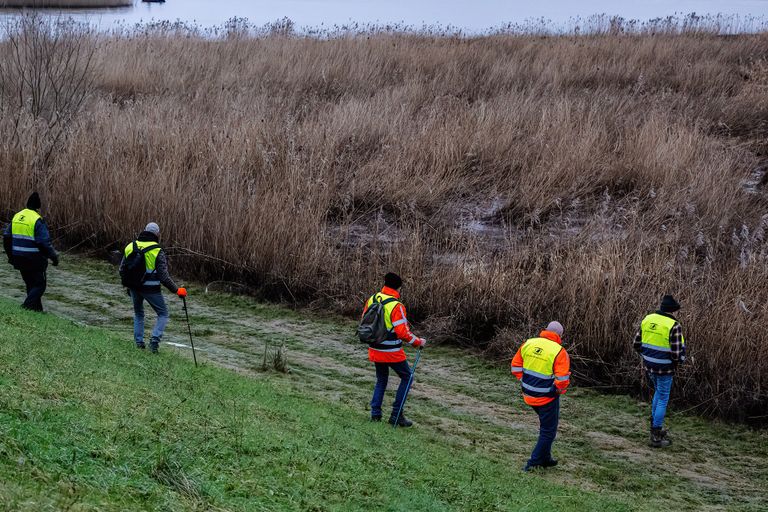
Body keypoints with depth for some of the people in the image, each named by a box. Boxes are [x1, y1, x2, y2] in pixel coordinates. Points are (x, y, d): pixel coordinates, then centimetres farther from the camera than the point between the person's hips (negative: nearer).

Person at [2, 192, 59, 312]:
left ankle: (37, 309, 23)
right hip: (34, 260, -7)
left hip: (19, 260, 7)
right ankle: (27, 306, -13)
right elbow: (44, 242, -18)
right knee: (40, 285, 3)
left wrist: (10, 255, 23)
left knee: (31, 284, 20)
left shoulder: (17, 217, 7)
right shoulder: (37, 220, -15)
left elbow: (6, 237, 12)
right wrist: (54, 256, -7)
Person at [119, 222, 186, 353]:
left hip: (134, 287, 5)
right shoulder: (158, 252, -13)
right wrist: (176, 290, -10)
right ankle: (154, 340, -7)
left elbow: (122, 270, 7)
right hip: (151, 289, -5)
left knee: (138, 313, 25)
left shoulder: (130, 247, 1)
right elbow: (164, 277, -17)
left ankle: (139, 342, 23)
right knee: (163, 314, 10)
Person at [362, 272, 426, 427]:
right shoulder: (396, 306, -19)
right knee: (406, 377, 10)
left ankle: (375, 413, 18)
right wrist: (418, 342, -8)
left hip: (375, 349, 7)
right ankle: (396, 415, 5)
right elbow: (403, 333, -22)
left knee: (381, 379, 23)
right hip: (392, 352, -7)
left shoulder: (371, 300, 2)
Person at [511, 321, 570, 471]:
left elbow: (515, 366, 6)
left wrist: (524, 382, 13)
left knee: (546, 425, 27)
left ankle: (545, 458, 32)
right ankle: (534, 463, 8)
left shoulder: (529, 343, 0)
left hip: (529, 395, 6)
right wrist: (559, 390, -4)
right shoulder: (559, 352, -18)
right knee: (548, 430, 9)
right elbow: (562, 379, -23)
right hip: (547, 397, -6)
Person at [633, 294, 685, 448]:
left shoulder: (647, 319, 0)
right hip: (665, 368, -6)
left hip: (649, 365, 6)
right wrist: (680, 360, 2)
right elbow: (677, 353, -20)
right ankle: (656, 436, 9)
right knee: (663, 400, 6)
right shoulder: (674, 326, -18)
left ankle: (655, 426, 33)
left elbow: (636, 344, 5)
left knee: (658, 392, 27)